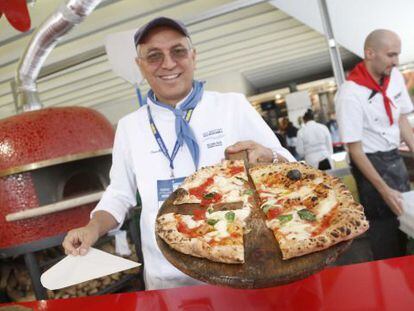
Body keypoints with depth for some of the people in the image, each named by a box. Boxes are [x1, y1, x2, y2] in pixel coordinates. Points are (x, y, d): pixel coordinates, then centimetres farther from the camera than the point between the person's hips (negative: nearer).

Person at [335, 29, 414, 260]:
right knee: (384, 223, 1)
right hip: (370, 162, -7)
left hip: (395, 157, 7)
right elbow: (354, 148, -21)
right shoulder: (351, 93, -24)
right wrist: (383, 189, -19)